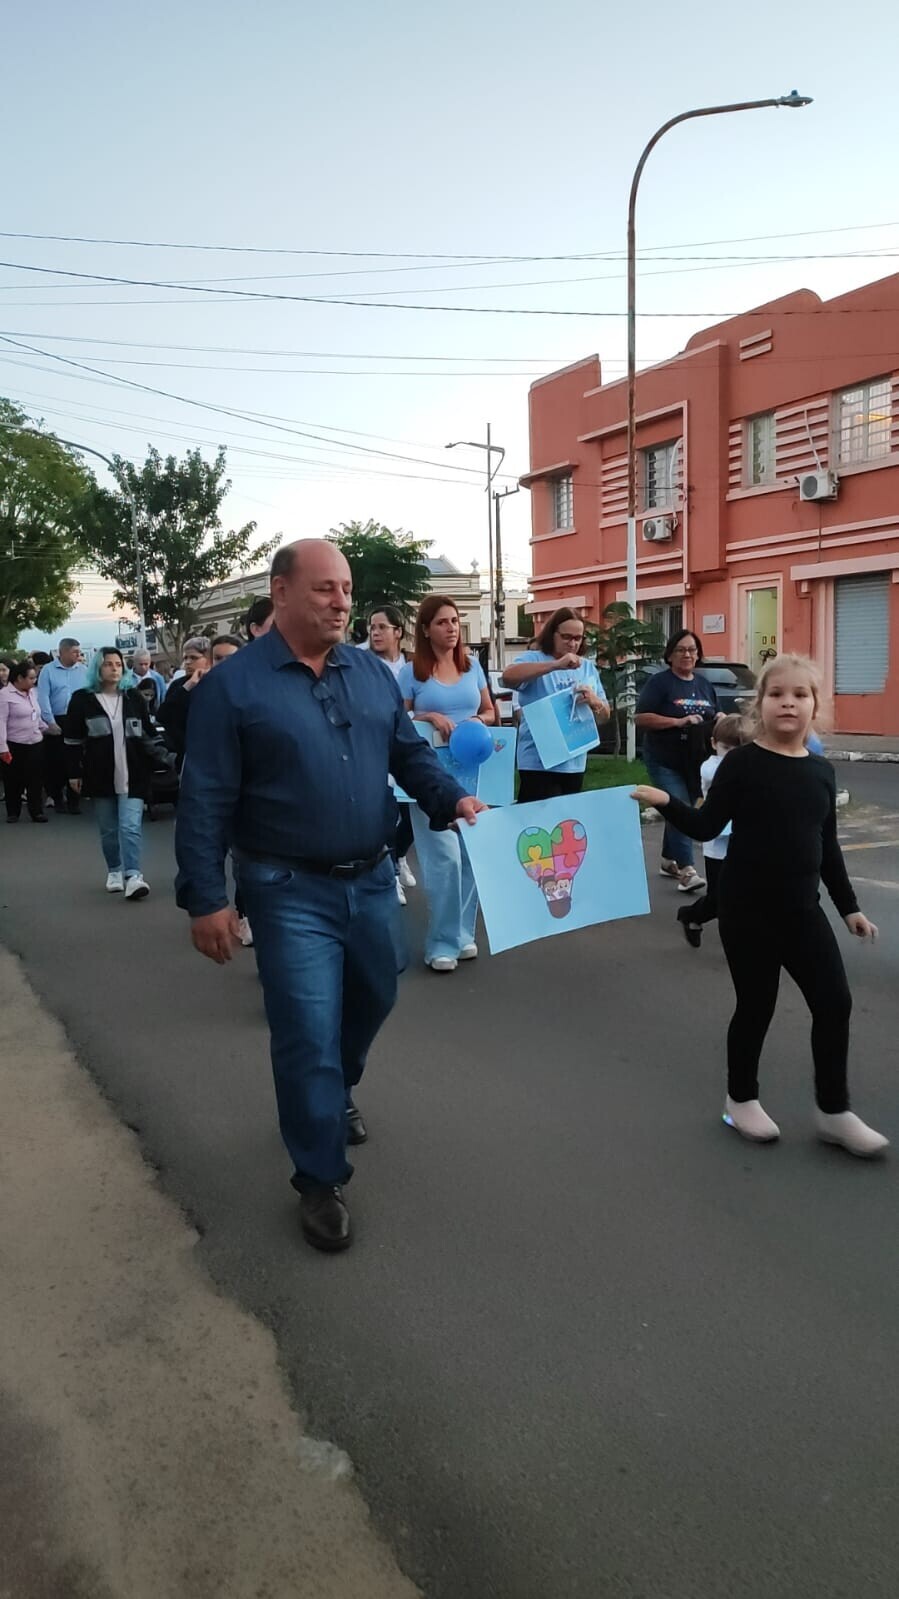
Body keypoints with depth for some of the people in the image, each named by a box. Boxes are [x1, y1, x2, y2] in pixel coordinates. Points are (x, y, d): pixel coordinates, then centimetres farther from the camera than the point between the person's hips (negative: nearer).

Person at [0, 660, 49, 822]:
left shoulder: (33, 692, 9)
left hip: (35, 744, 5)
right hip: (15, 746, -5)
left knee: (36, 779, 6)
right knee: (14, 781, 5)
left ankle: (37, 811, 13)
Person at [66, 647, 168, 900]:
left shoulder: (134, 696, 5)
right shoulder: (82, 699, 1)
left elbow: (148, 734, 9)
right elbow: (73, 739, 4)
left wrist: (155, 765, 7)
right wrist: (74, 772, 1)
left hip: (132, 773, 0)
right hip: (100, 774, 1)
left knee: (130, 826, -11)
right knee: (108, 829, 10)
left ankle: (132, 875, -14)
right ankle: (115, 871, 24)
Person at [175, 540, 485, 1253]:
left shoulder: (373, 673, 5)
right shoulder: (233, 685, -10)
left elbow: (411, 753, 12)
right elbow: (206, 800, -11)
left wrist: (454, 799, -6)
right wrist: (206, 897, -14)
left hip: (372, 880, 6)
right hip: (290, 892, -5)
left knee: (373, 1000, 22)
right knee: (309, 1034, -2)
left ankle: (335, 1096, 52)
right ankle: (321, 1180, 17)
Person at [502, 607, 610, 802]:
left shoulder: (588, 667, 11)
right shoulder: (533, 659, -4)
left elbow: (605, 716, 10)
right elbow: (508, 677, -27)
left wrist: (593, 701, -13)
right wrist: (556, 665, -33)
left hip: (575, 763, 6)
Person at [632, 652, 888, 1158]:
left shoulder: (822, 771, 5)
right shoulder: (742, 764, -8)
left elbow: (829, 847, 12)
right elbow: (707, 827, -7)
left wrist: (849, 906, 15)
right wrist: (667, 801, -23)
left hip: (802, 907, 5)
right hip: (748, 908, -4)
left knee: (835, 1002, 5)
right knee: (756, 1006, 5)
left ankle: (834, 1111, 21)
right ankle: (741, 1099, 27)